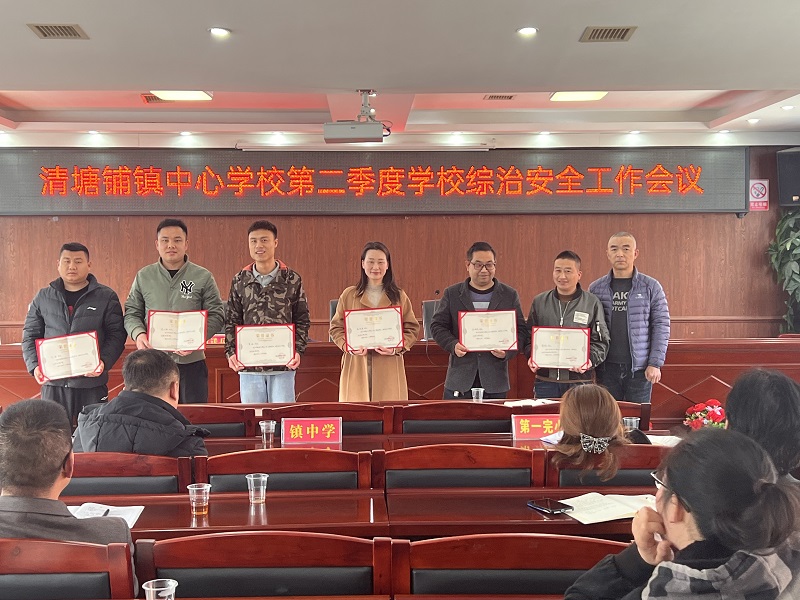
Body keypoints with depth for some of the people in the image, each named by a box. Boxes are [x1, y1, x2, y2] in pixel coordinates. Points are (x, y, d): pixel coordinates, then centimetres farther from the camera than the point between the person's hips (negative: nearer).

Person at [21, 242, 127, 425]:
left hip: (92, 382, -2)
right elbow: (30, 335, 13)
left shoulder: (106, 297, 4)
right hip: (52, 383, 2)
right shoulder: (43, 298, 11)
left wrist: (104, 362, -16)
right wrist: (34, 365, -4)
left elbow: (116, 334, 0)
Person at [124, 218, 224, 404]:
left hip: (191, 361, -1)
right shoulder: (143, 277, 8)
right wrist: (138, 334, -11)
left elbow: (216, 315, 0)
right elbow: (132, 313, 11)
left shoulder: (203, 277, 2)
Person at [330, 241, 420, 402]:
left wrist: (396, 348, -10)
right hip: (356, 369, 0)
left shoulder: (399, 297, 8)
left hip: (388, 370, 0)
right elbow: (336, 328, 9)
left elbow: (412, 329, 7)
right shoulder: (349, 295, 9)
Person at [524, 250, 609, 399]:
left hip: (579, 381, -2)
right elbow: (529, 336, 13)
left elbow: (601, 341, 1)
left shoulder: (592, 303, 3)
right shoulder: (539, 302, 10)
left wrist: (590, 360, -16)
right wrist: (531, 356, -5)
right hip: (545, 380, 2)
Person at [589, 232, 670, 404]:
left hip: (640, 369, -1)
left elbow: (661, 326, 0)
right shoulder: (596, 288, 6)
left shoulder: (651, 287, 2)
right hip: (606, 369, 1)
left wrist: (655, 364, -7)